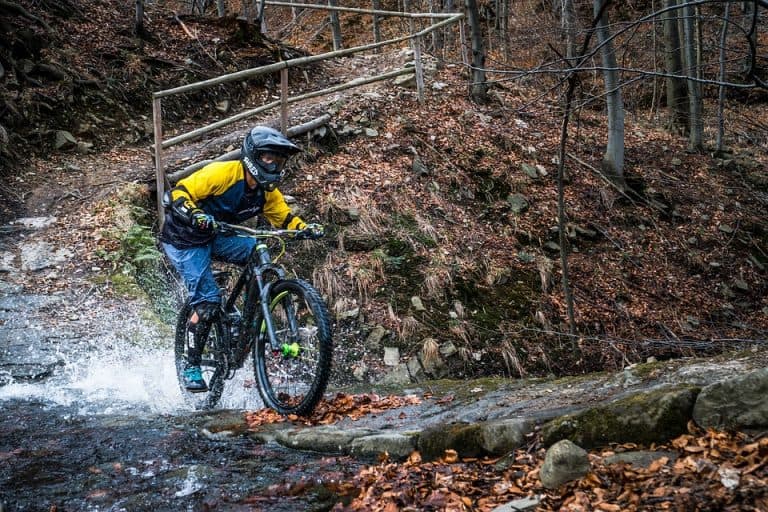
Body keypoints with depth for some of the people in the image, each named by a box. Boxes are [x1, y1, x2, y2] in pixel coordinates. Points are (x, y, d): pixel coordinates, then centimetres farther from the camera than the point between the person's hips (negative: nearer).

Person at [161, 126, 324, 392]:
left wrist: (306, 228, -18)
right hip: (184, 240, -6)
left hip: (216, 236, 6)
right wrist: (195, 215, -47)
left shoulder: (267, 191, -6)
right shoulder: (222, 173, -26)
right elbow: (178, 194, -28)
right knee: (209, 301, -16)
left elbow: (285, 218, 3)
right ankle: (191, 365, 0)